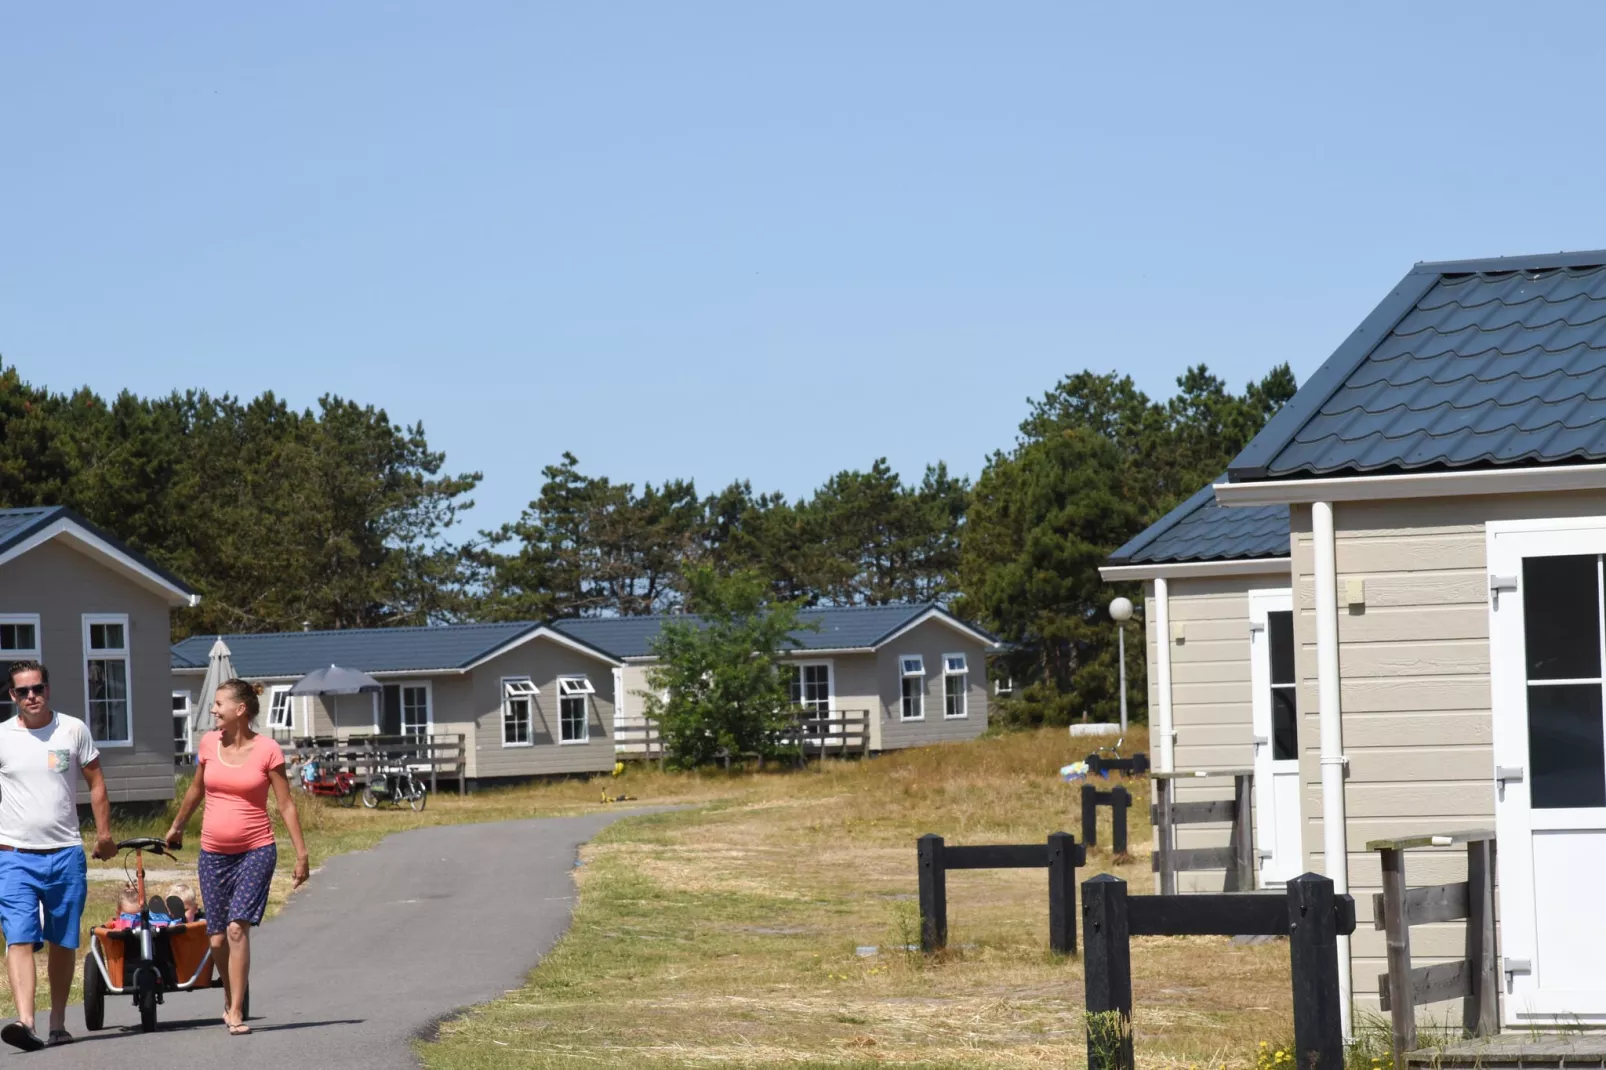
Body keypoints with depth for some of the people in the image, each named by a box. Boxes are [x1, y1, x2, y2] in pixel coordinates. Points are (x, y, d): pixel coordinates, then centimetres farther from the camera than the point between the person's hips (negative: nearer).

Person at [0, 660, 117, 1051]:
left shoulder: (73, 730, 4)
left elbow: (96, 783, 10)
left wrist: (104, 832, 6)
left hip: (66, 855, 2)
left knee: (64, 943, 9)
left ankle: (58, 1023, 22)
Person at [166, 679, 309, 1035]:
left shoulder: (266, 750, -8)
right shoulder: (209, 744, 3)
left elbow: (286, 805, -4)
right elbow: (196, 789, 20)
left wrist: (301, 854, -7)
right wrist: (176, 827, 32)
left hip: (255, 852, -4)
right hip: (213, 854, 4)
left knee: (237, 927, -18)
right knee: (217, 939, 6)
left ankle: (236, 1013, -15)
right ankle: (231, 1001, 29)